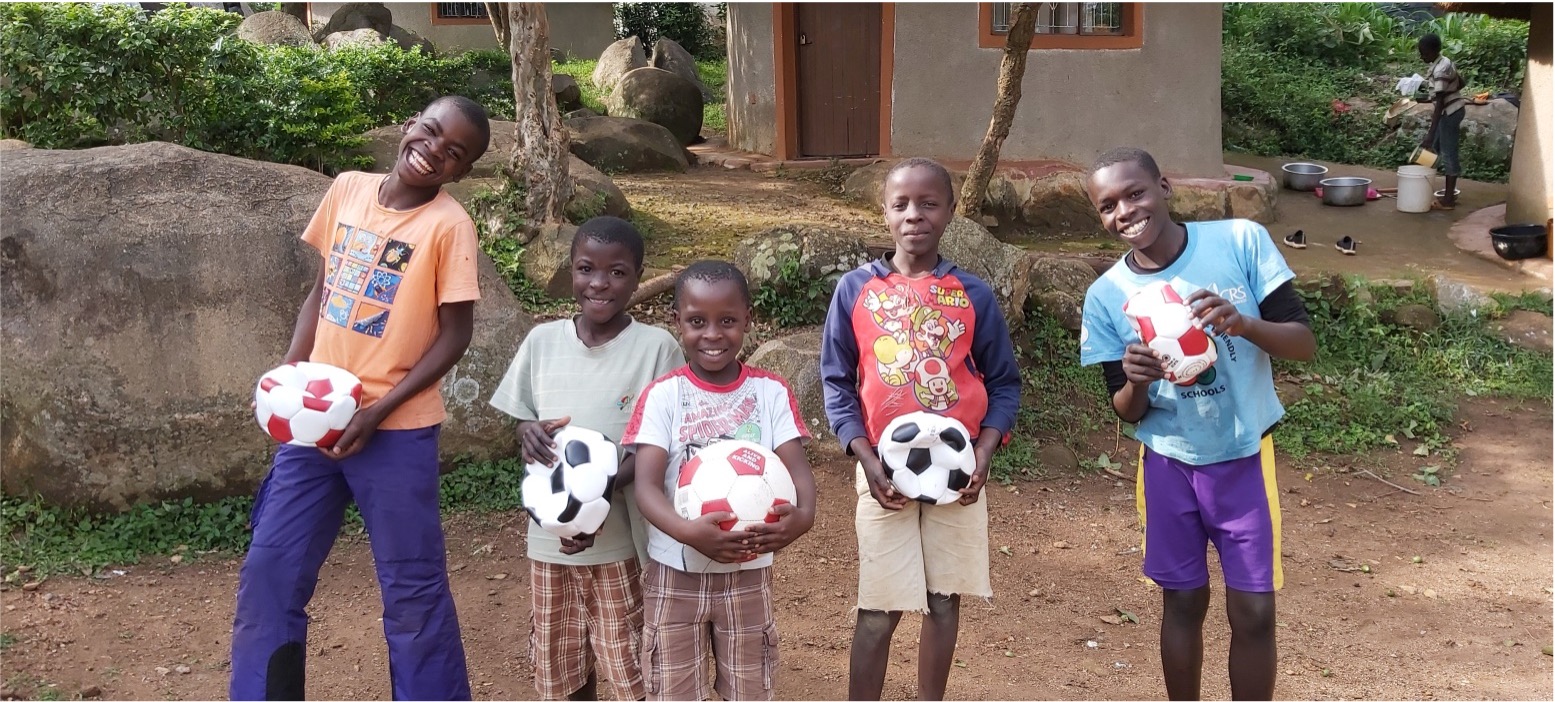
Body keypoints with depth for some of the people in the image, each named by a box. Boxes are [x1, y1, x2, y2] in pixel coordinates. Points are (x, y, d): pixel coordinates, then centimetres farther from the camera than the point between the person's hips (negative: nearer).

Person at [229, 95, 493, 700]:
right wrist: (289, 373, 1)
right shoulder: (347, 189, 4)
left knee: (412, 591, 6)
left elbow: (455, 334, -10)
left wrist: (377, 411, -15)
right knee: (268, 575, 10)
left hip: (397, 432, -5)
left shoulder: (448, 225, -11)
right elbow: (322, 290, 13)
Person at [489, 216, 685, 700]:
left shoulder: (656, 346, -9)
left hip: (621, 540, -4)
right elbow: (522, 421, 10)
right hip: (549, 537, 4)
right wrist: (528, 432, -15)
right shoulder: (542, 341, 1)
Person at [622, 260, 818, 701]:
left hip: (748, 572, 1)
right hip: (675, 574, -1)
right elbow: (647, 484, -17)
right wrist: (687, 532, -37)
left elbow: (798, 468, -11)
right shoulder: (661, 395, -8)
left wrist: (802, 515, -34)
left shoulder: (771, 392, -4)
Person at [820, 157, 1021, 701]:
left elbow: (1003, 383, 5)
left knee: (945, 600, 11)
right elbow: (836, 381, 0)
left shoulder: (973, 294, 0)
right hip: (885, 473, -1)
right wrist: (866, 458, -11)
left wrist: (984, 453, -10)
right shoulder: (856, 289, -3)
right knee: (878, 608, 2)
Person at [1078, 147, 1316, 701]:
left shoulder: (1241, 241, -12)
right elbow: (1126, 412, -3)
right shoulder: (1107, 295, -8)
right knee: (1183, 602, 12)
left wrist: (1242, 323, -30)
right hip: (1169, 464, 1)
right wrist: (1136, 383, -26)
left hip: (1244, 457, -1)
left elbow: (1305, 343, -10)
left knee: (1253, 612, 4)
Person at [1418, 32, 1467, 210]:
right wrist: (1431, 96, 17)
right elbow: (1461, 83, 18)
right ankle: (1450, 193, 21)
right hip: (1451, 110, 10)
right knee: (1437, 148, 16)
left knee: (1448, 153, -4)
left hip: (1449, 112, -10)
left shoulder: (1440, 70, -25)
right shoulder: (1444, 62, 5)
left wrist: (1430, 134, -32)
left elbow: (1439, 103, -29)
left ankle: (1449, 199, 1)